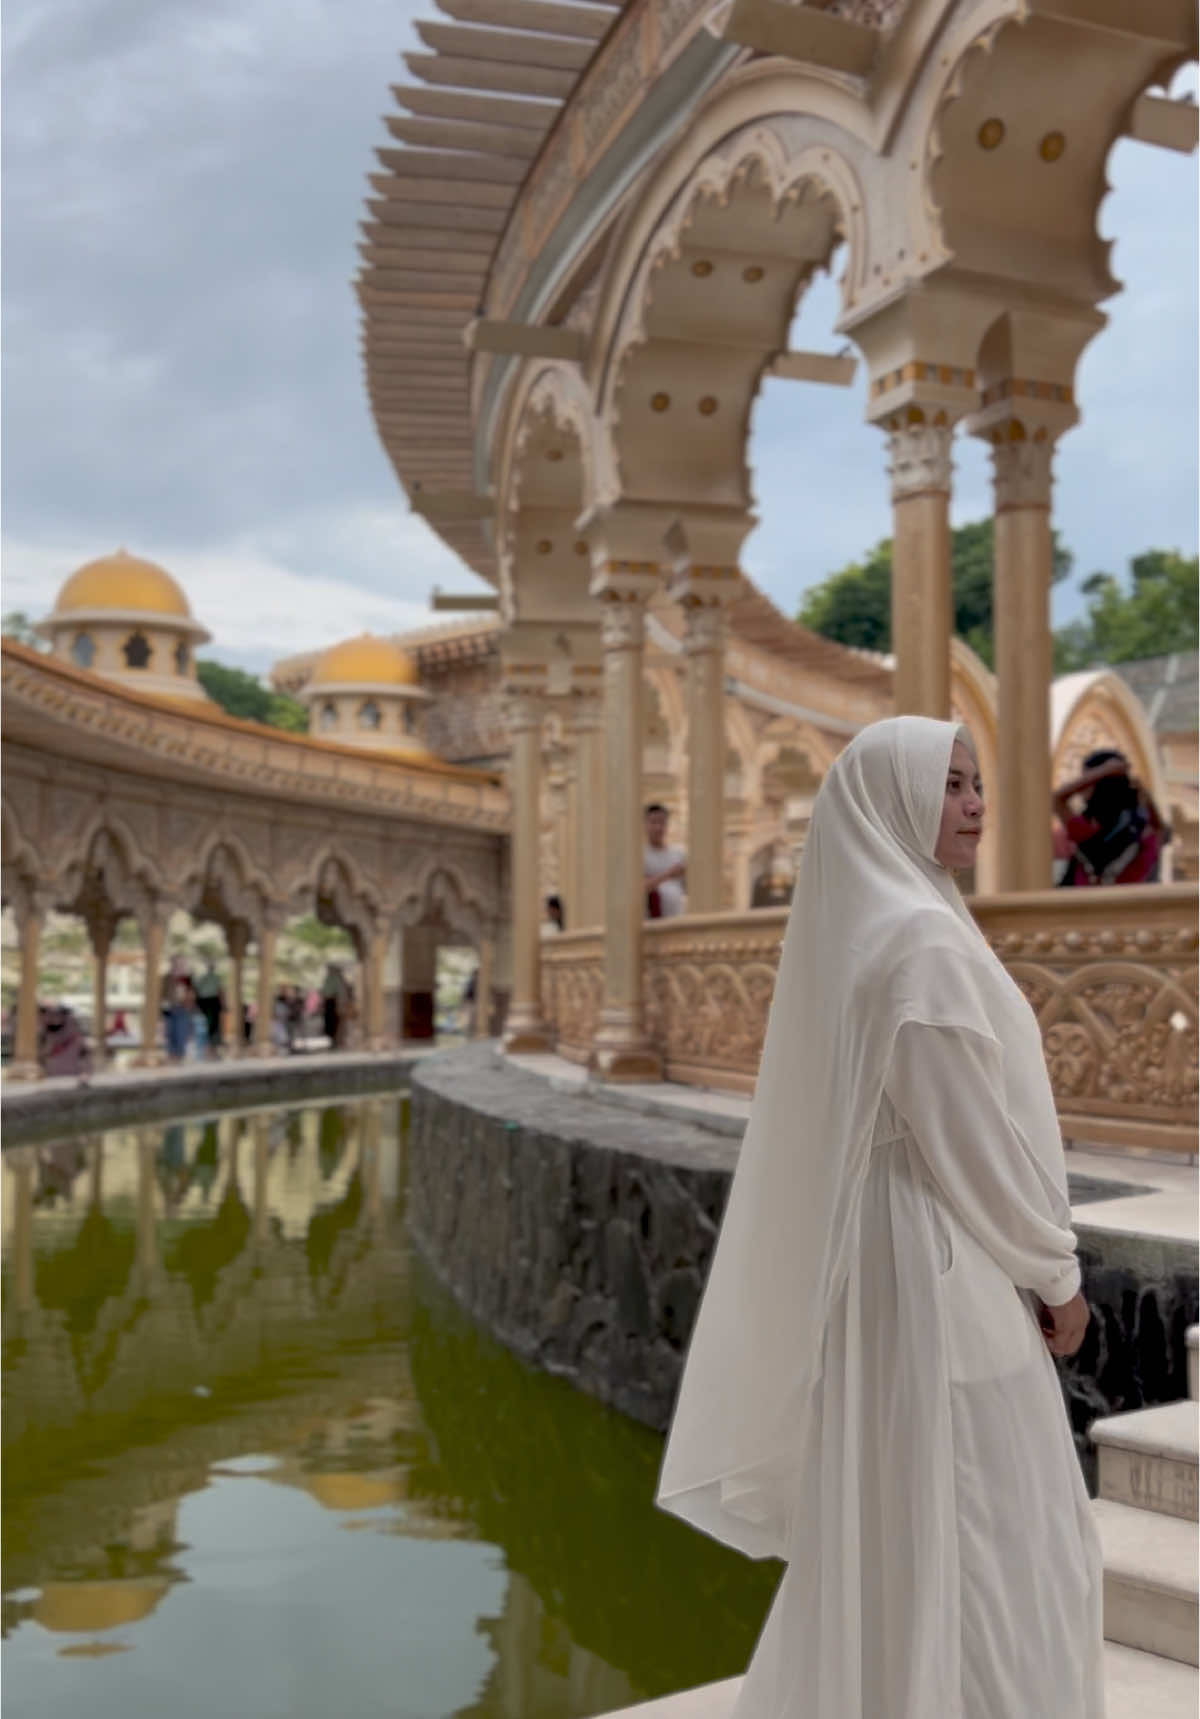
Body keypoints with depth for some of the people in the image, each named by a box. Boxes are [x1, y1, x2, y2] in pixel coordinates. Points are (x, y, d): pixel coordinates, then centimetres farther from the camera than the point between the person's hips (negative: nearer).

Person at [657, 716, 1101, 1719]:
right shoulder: (919, 938, -18)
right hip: (940, 1265, -10)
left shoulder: (860, 927, 11)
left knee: (891, 1532, 19)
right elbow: (971, 1135, -19)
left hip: (887, 1255, 10)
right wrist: (1055, 1271, -7)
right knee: (976, 1539, 2)